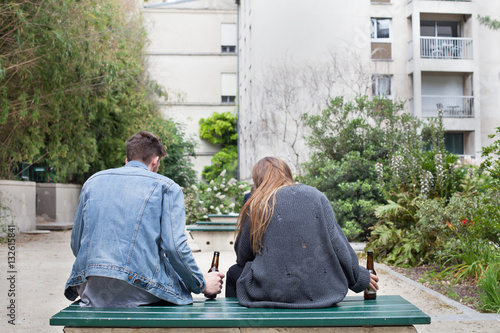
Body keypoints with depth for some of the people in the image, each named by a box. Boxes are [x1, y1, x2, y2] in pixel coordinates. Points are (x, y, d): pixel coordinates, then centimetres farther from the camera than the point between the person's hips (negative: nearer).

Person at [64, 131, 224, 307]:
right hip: (138, 291, -5)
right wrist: (201, 284, 6)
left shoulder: (93, 181, 17)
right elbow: (174, 247, -7)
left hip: (91, 291, 5)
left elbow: (76, 244, 19)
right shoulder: (166, 187, 3)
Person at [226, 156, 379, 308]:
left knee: (234, 273, 25)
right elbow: (337, 242, 2)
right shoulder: (316, 195, 6)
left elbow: (243, 256, 9)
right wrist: (360, 277, 16)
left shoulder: (256, 205, 2)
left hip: (276, 292, -3)